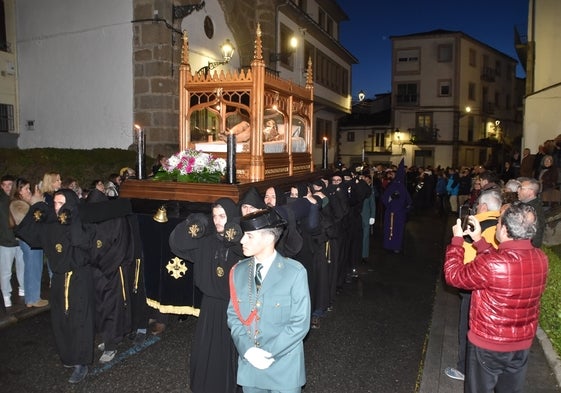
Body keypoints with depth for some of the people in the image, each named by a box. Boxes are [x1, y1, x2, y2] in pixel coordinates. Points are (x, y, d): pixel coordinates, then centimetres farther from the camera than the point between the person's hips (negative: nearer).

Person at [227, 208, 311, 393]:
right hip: (248, 365, 4)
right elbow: (233, 316, 3)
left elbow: (300, 324, -14)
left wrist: (267, 353, -17)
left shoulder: (295, 272, -14)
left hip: (284, 367, -3)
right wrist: (247, 349, -11)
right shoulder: (238, 271, 0)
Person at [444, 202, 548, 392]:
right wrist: (479, 240, 7)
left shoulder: (489, 265, -32)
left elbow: (453, 275, -15)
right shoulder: (540, 258, -11)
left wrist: (457, 239, -6)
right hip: (522, 344, 6)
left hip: (487, 344, -5)